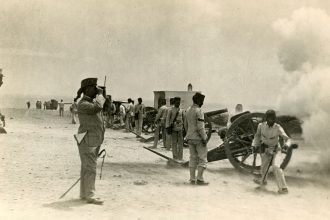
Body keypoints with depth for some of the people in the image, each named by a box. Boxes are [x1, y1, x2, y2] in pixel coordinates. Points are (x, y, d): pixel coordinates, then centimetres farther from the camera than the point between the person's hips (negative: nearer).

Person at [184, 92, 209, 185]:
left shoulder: (188, 110, 9)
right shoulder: (199, 111, -16)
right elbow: (200, 127, -21)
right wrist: (204, 138, -16)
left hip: (190, 138, 8)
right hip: (199, 138, -8)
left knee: (193, 158, 11)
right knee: (203, 159, 0)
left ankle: (192, 179, 11)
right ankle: (199, 179, -3)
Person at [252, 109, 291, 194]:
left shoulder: (278, 128, -25)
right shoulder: (261, 125, -16)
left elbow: (287, 139, -26)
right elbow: (257, 135, 3)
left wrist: (286, 145, -48)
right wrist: (254, 146, -5)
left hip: (276, 150, -4)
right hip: (265, 151, 4)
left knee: (276, 167, -26)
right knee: (264, 167, 22)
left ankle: (283, 188, -19)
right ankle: (263, 181, 54)